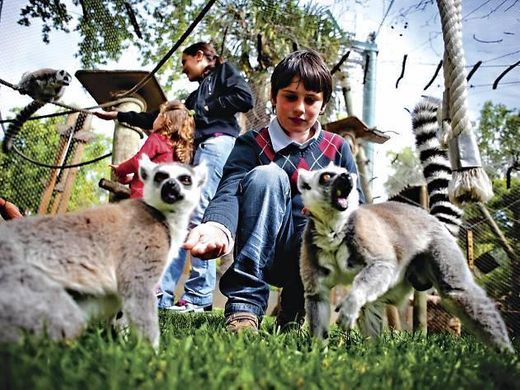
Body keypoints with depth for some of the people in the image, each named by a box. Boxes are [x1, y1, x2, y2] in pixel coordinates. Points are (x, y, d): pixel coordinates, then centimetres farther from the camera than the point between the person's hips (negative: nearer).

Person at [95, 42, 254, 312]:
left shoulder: (223, 71, 13)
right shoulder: (196, 95, 34)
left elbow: (245, 98, -6)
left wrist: (207, 109, 0)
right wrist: (120, 115, 38)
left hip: (218, 143, -9)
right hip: (200, 151, 9)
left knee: (198, 216, -18)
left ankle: (200, 297, -20)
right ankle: (162, 294, -3)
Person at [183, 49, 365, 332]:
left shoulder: (337, 149, 10)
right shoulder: (252, 144, 0)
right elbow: (229, 190, -19)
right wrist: (217, 227, -43)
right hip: (264, 253, -2)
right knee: (267, 175, -26)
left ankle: (294, 311, -5)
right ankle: (245, 307, -29)